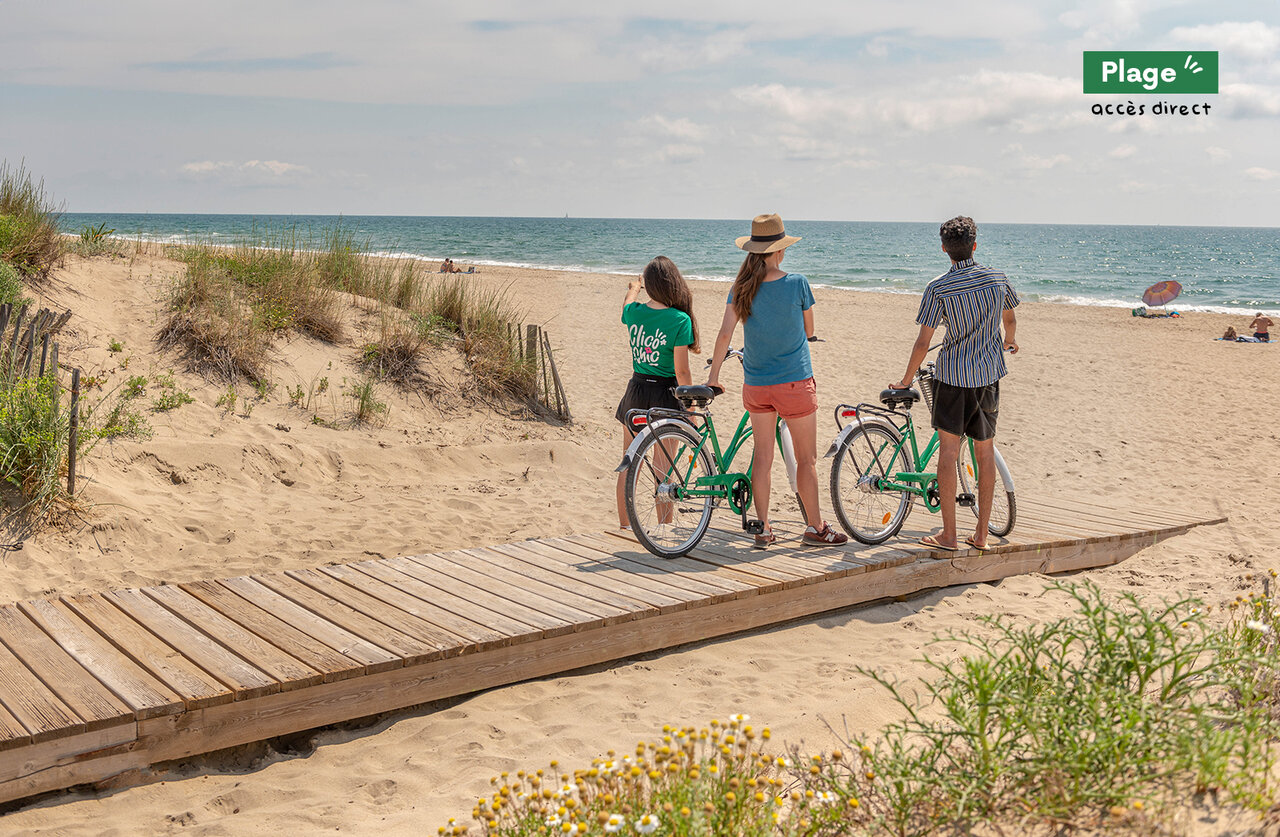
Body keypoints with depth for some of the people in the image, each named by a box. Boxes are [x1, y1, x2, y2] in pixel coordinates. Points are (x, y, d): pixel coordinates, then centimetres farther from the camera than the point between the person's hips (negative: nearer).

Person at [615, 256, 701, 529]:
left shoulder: (634, 311, -3)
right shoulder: (680, 320, -16)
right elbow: (681, 371, -16)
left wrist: (634, 286, 48)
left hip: (636, 391, 4)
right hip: (664, 394, -4)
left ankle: (624, 524, 25)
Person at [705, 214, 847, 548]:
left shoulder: (741, 288, -3)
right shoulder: (797, 283, -10)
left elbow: (724, 335, -6)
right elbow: (809, 331, 2)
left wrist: (713, 376, 3)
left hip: (755, 385, 4)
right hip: (794, 381, -4)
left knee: (762, 455, 12)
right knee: (807, 458, 8)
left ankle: (763, 528, 15)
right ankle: (815, 527, 16)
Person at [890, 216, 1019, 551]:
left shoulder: (938, 288, -12)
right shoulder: (997, 278, 1)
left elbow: (923, 342, -13)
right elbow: (1010, 318, 19)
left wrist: (905, 381, 0)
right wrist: (1009, 341, 41)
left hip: (953, 375, -4)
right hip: (990, 375, 4)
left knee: (949, 450, 2)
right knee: (985, 450, 11)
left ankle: (948, 534, 2)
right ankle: (981, 533, 16)